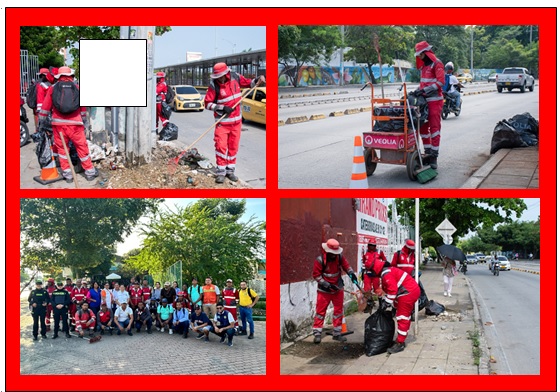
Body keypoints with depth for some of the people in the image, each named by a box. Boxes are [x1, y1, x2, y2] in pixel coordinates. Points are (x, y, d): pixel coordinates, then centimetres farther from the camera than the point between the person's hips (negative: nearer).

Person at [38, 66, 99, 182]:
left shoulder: (53, 89, 5)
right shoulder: (77, 88, 7)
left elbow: (46, 106, 6)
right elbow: (82, 107, 14)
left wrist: (41, 120, 15)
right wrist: (83, 119, 26)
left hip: (58, 124, 0)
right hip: (75, 124, 0)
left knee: (61, 148, 11)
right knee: (82, 147, 7)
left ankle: (67, 174, 11)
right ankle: (89, 171, 14)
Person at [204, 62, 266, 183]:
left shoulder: (235, 77, -5)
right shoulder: (214, 85, -15)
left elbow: (248, 83, 13)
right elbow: (207, 103, -13)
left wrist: (257, 80, -7)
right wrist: (222, 108, -23)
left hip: (236, 120, 4)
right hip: (222, 121, -4)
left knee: (233, 147, 9)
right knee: (221, 146, -9)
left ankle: (230, 170, 20)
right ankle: (221, 172, 1)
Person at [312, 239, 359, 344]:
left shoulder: (339, 257, -8)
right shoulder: (320, 260, -20)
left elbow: (346, 266, 0)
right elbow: (316, 275, -16)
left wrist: (352, 274, -21)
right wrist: (327, 285, -23)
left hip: (338, 288, 4)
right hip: (324, 290, -4)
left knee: (339, 310, 9)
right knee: (320, 311, -1)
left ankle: (337, 333, 19)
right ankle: (317, 334, 5)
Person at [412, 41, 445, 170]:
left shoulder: (436, 64, -8)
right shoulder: (423, 65, 18)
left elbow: (441, 82, -18)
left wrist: (425, 90, -23)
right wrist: (417, 91, 5)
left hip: (435, 101, -8)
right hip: (424, 100, 8)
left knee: (434, 128, -6)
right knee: (423, 127, 7)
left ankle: (434, 156, -4)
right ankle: (428, 153, 16)